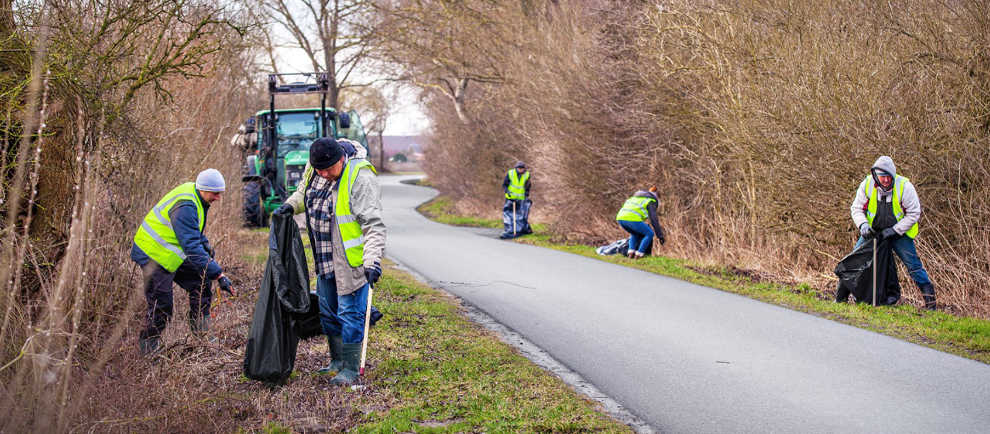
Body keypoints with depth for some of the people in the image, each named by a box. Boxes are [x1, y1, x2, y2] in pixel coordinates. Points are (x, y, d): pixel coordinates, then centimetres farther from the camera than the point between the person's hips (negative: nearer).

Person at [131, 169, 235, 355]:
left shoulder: (196, 195, 0)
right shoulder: (185, 207, -31)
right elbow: (192, 248, -35)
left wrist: (204, 242, 5)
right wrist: (219, 275, -35)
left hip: (172, 254, 10)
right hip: (154, 256, -10)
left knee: (202, 279, 6)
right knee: (161, 308, -6)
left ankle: (201, 332, 13)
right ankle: (147, 350, 11)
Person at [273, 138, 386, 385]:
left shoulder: (360, 178, -22)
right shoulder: (313, 170, 0)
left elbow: (374, 225, -24)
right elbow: (304, 191, 24)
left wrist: (373, 260, -32)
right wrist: (291, 205, 4)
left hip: (351, 260, -8)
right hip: (325, 259, 8)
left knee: (349, 313, -3)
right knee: (327, 311, 18)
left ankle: (350, 369, 9)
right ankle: (338, 360, 34)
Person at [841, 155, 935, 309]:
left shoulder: (905, 187, -22)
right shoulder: (867, 184, -15)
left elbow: (913, 214, -14)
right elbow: (857, 208, -4)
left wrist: (893, 231, -20)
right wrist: (863, 225, -23)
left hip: (899, 232, -2)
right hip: (873, 231, 2)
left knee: (912, 263, -11)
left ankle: (929, 297, 1)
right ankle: (841, 296, 11)